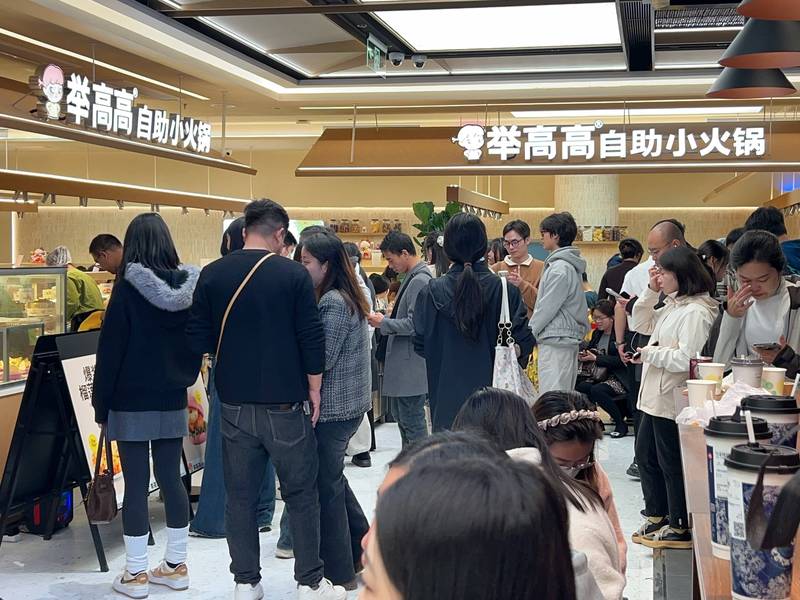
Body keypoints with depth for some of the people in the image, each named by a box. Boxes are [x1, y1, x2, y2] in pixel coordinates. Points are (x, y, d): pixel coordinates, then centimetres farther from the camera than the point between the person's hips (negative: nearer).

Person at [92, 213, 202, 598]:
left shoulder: (128, 288, -12)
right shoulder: (189, 287, 2)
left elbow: (110, 350, -10)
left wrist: (101, 404, -3)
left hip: (133, 402, -5)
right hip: (173, 400, 5)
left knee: (135, 484, 0)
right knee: (171, 479, 11)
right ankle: (175, 566, 19)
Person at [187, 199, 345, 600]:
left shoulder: (212, 275, -1)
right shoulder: (293, 274, -10)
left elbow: (199, 340, 1)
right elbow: (312, 340, -10)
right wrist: (314, 391, 2)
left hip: (235, 403, 3)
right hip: (286, 403, -3)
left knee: (240, 494, 12)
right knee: (300, 493, 9)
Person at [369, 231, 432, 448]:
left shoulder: (420, 281, -18)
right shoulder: (412, 277, 13)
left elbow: (414, 324, -22)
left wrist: (383, 323, -12)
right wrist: (385, 319, 6)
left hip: (412, 365, -10)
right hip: (402, 363, 10)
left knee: (412, 420, -4)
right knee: (399, 414, 18)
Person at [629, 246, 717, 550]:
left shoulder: (696, 312, -20)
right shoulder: (672, 305, 11)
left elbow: (685, 358, -27)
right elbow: (641, 324, 19)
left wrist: (650, 353, -13)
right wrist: (651, 292, 7)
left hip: (673, 401, -10)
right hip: (655, 397, 10)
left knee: (672, 463, 2)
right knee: (646, 455, 19)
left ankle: (680, 527, 15)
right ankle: (657, 516, 33)